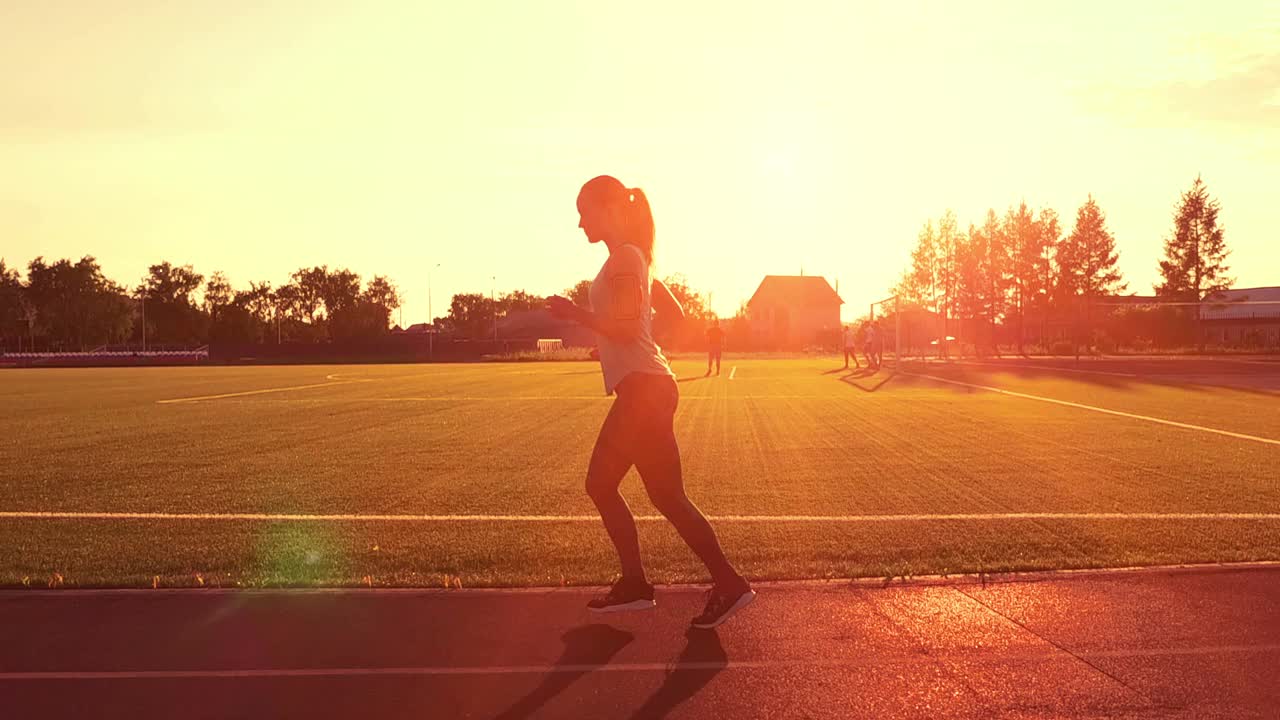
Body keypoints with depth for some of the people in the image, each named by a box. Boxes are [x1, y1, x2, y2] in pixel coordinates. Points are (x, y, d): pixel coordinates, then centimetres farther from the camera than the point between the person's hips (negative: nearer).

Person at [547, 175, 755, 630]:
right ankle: (634, 584, 14)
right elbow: (674, 313, 23)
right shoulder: (632, 258, 20)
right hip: (638, 389, 10)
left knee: (666, 496, -4)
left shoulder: (623, 258, -10)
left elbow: (627, 329, -20)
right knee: (600, 485, 12)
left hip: (644, 389, -10)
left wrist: (575, 314, -11)